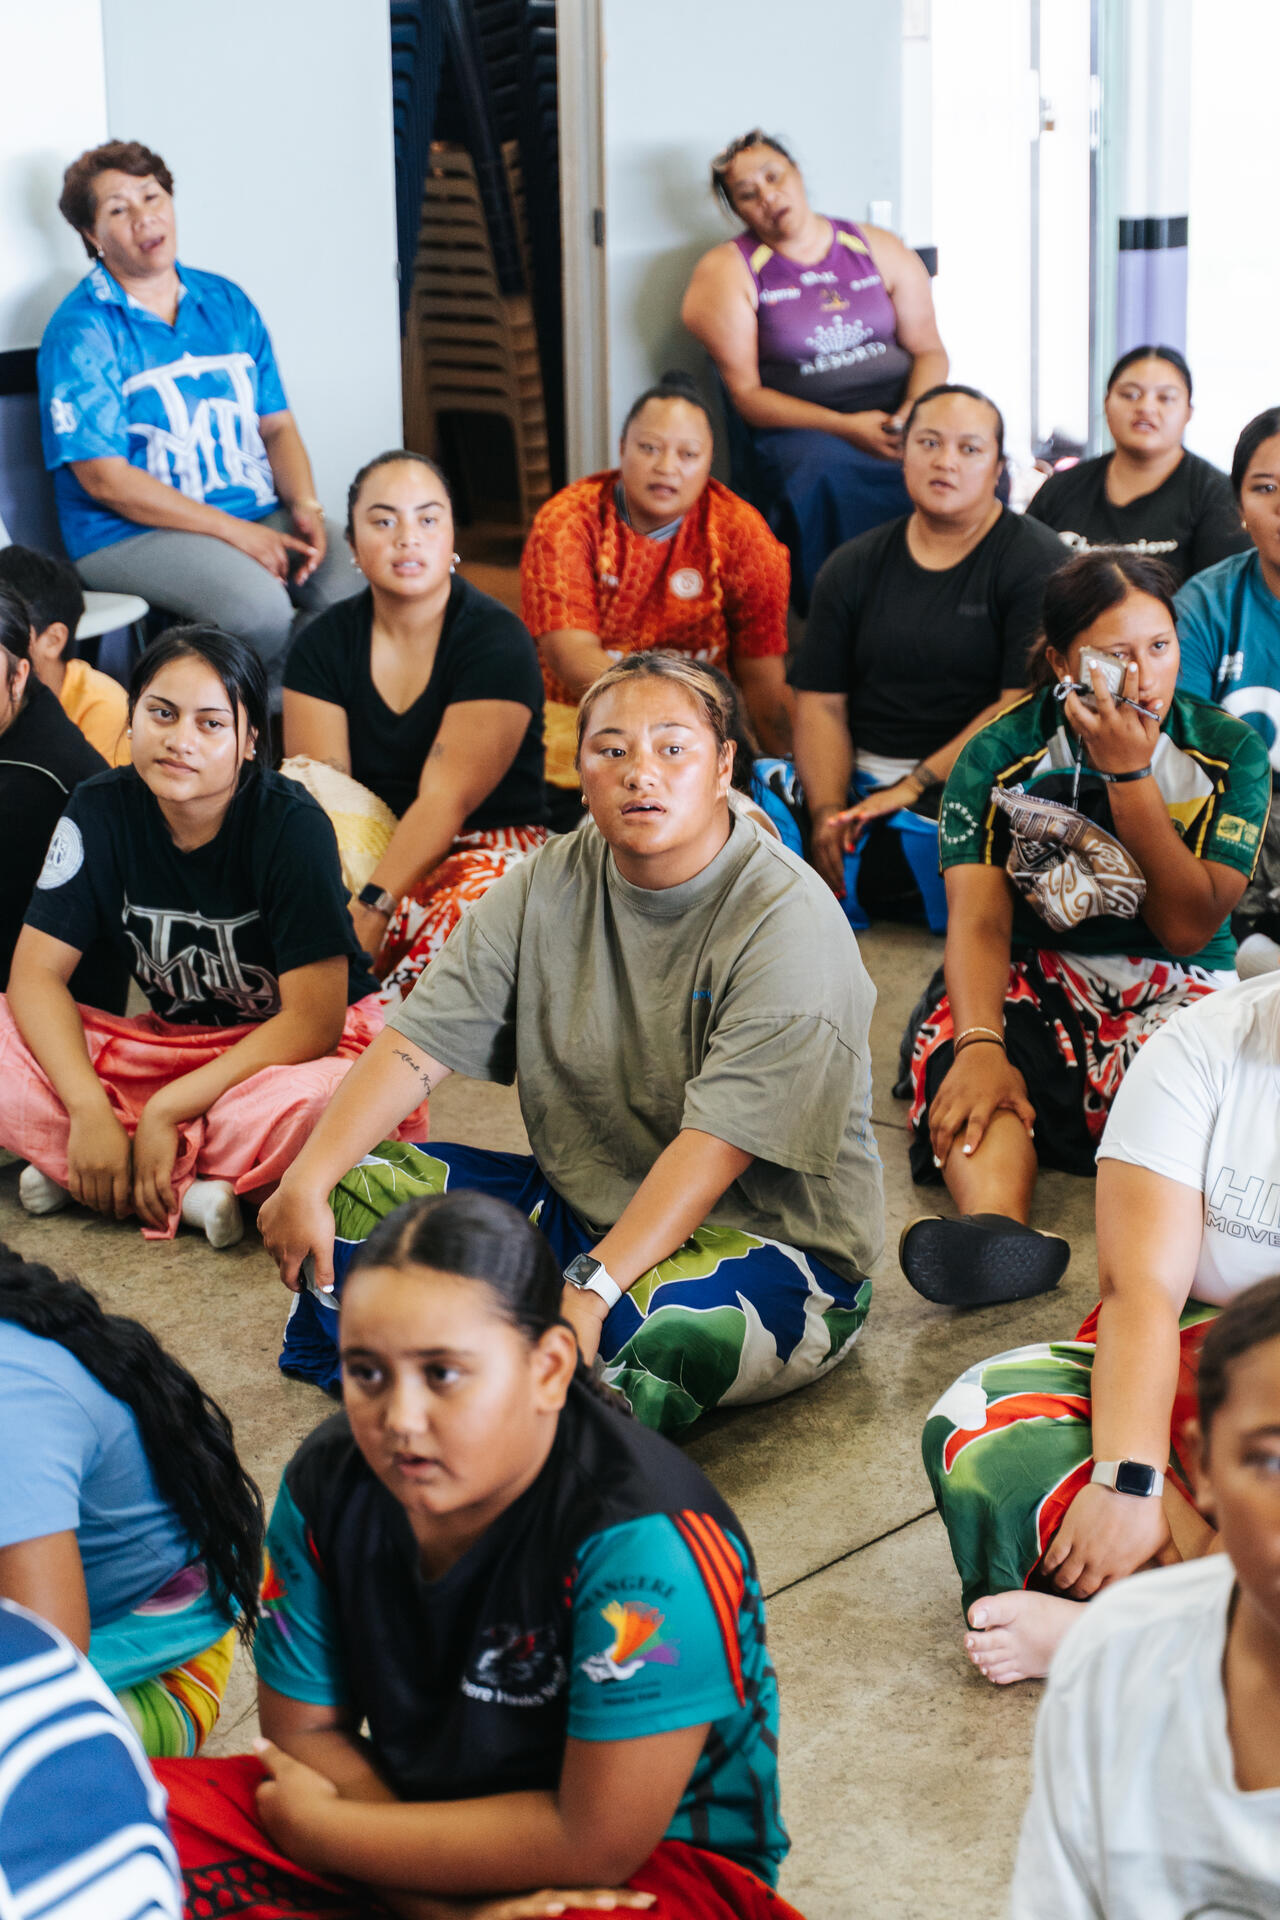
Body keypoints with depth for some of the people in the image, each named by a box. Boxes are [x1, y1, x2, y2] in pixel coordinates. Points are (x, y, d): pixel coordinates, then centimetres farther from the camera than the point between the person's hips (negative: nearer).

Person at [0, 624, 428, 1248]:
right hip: (170, 1039, 4)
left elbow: (313, 1021, -22)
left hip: (298, 1048, -4)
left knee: (308, 1105, -40)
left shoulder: (292, 826, -20)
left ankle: (74, 1175, -23)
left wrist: (164, 1111, -25)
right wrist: (89, 1109, -25)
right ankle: (188, 1191, -22)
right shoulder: (99, 812, -8)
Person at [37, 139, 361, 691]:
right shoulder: (81, 331, -5)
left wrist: (304, 507, -6)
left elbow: (276, 425, 16)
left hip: (259, 516, 6)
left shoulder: (226, 303, 15)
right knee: (263, 607, -33)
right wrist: (236, 532, -16)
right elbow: (105, 480, -11)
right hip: (130, 535, -5)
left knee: (352, 593, -23)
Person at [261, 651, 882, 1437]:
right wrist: (306, 1183, -18)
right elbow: (418, 1044, -4)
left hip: (766, 1234, -6)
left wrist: (591, 1290, -35)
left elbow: (714, 1146, -25)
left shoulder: (791, 925, -17)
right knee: (353, 1189, -7)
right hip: (578, 1199, 6)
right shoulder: (549, 885, 1)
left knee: (678, 1325, -40)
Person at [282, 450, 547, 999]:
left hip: (483, 847, -4)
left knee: (477, 907, -39)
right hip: (366, 851, 4)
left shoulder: (498, 643, -8)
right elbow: (317, 797, -6)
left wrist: (370, 908, -32)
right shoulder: (323, 645, 5)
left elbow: (445, 800, -19)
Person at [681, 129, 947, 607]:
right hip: (800, 426, -3)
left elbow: (929, 349, 15)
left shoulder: (880, 249, 14)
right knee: (826, 478, -39)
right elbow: (746, 393, -3)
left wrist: (917, 407, -10)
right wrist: (844, 426, -15)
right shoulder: (730, 270, 4)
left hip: (899, 411, 3)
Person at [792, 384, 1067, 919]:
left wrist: (912, 789, -16)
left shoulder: (1035, 562, 1)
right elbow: (820, 702, 8)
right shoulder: (853, 567, 15)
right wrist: (828, 812, -11)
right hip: (861, 782, 5)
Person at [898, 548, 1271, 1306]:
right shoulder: (998, 756, -1)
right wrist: (980, 1043, -35)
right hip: (1031, 983, -1)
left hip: (1171, 990, 1)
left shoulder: (1230, 753, 0)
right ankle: (996, 1224, -62)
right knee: (961, 1047, -36)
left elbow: (1188, 928, -6)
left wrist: (1130, 775, -15)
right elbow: (979, 920, -14)